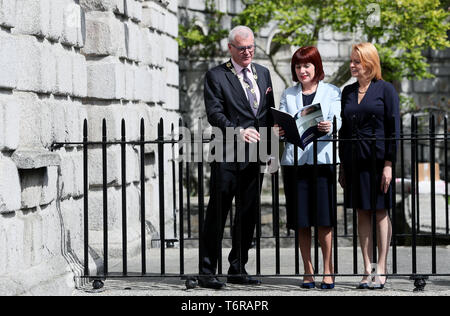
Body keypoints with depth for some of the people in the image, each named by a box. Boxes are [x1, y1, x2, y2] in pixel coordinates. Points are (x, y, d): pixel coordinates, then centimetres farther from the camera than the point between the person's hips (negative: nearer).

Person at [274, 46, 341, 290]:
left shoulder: (331, 92, 9)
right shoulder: (288, 94, 16)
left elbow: (337, 122, -3)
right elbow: (282, 122, 9)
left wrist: (328, 127, -26)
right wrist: (279, 131, -14)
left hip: (322, 158, -2)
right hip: (294, 158, 2)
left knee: (324, 219, -6)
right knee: (301, 220, 2)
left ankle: (328, 270, 2)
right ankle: (308, 271, 10)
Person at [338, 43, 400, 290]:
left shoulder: (385, 89, -3)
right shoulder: (348, 91, 12)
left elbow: (393, 128, -6)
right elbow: (344, 129, 14)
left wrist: (389, 164, -13)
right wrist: (342, 166, 11)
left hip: (377, 158, -5)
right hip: (353, 160, 5)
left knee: (381, 212, 0)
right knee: (362, 213, 5)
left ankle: (382, 270, 3)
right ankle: (368, 270, 9)